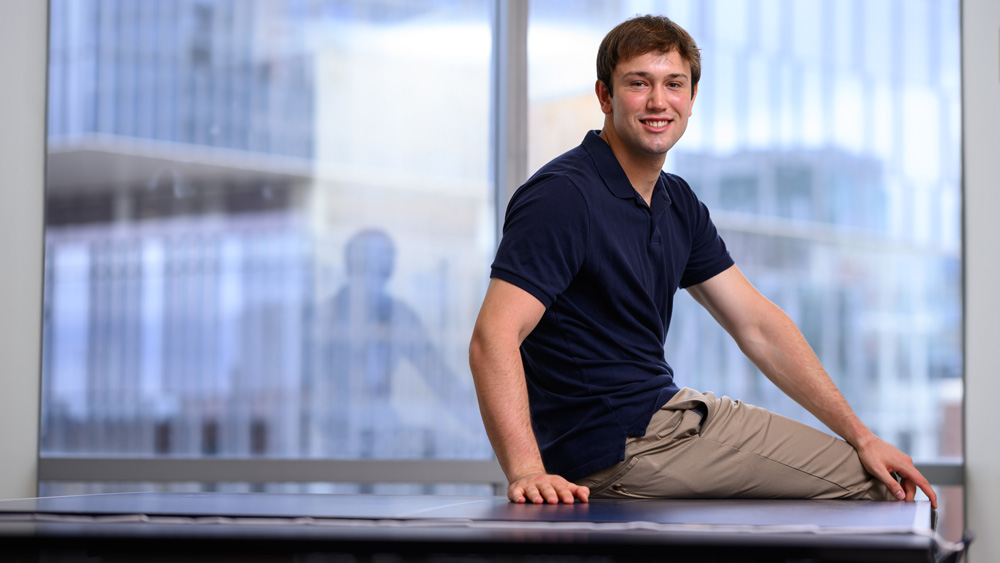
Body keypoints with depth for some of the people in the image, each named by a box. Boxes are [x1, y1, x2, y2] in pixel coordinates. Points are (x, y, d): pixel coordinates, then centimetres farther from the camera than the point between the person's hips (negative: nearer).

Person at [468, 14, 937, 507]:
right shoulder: (562, 195, -19)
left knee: (877, 482, 15)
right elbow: (494, 337, -28)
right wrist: (528, 472, -42)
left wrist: (861, 437, 7)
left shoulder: (678, 203, 9)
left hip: (672, 409, 9)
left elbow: (756, 326, 12)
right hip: (614, 450, -9)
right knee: (853, 481, -6)